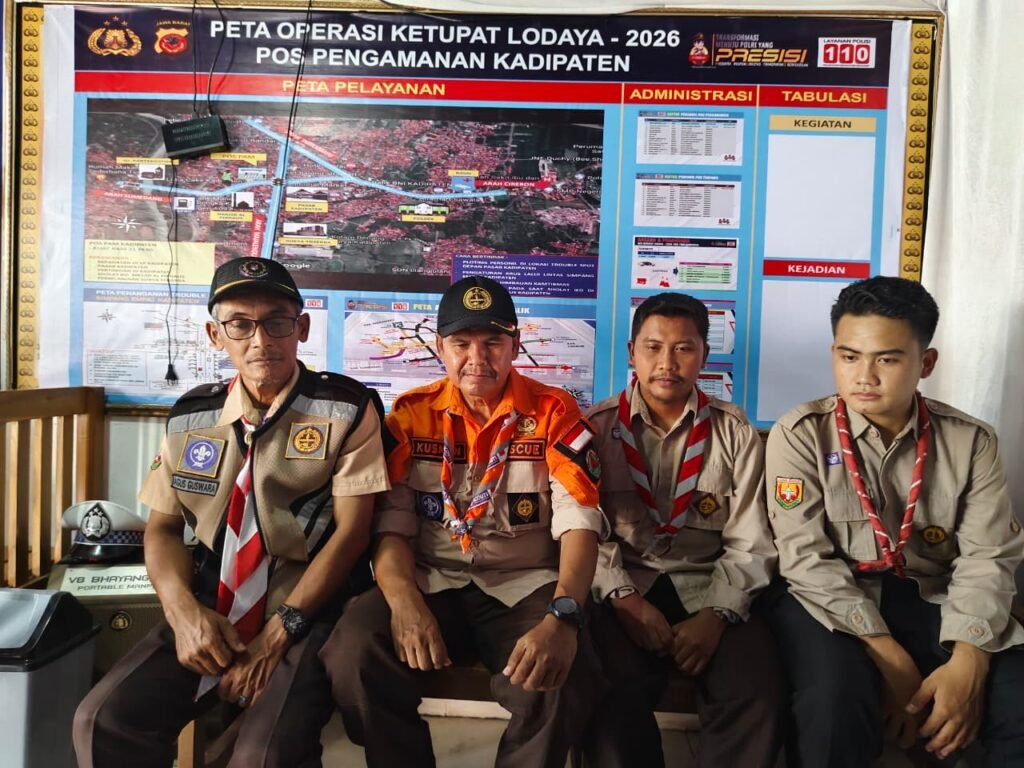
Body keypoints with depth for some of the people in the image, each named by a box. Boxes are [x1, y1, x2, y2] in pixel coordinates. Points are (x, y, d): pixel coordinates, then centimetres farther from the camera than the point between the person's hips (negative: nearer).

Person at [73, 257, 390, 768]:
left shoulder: (347, 410, -5)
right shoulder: (190, 417, 10)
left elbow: (351, 531, -9)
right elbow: (162, 527, 12)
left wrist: (277, 633, -13)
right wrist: (183, 610, -8)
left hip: (305, 616, -4)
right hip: (206, 615, 5)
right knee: (104, 721, -14)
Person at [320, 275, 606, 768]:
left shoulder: (554, 412, -1)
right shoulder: (411, 413, 5)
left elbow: (579, 522, -11)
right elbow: (391, 521, -2)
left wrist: (562, 616, -29)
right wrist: (405, 603, -22)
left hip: (523, 585, -1)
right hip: (430, 581, 2)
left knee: (561, 680, -31)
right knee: (352, 654, -26)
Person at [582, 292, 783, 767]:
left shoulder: (735, 433, 5)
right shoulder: (596, 428, 2)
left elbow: (749, 545, 1)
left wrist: (715, 614, -13)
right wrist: (624, 599, -17)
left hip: (707, 588, 2)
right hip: (623, 589, -1)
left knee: (756, 696, -23)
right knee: (613, 690, -28)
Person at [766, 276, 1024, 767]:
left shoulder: (970, 441, 4)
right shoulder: (800, 435, -5)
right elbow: (806, 558, -12)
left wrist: (967, 662, -18)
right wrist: (890, 658, -19)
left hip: (933, 601, 3)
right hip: (832, 602, -2)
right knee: (835, 703, -32)